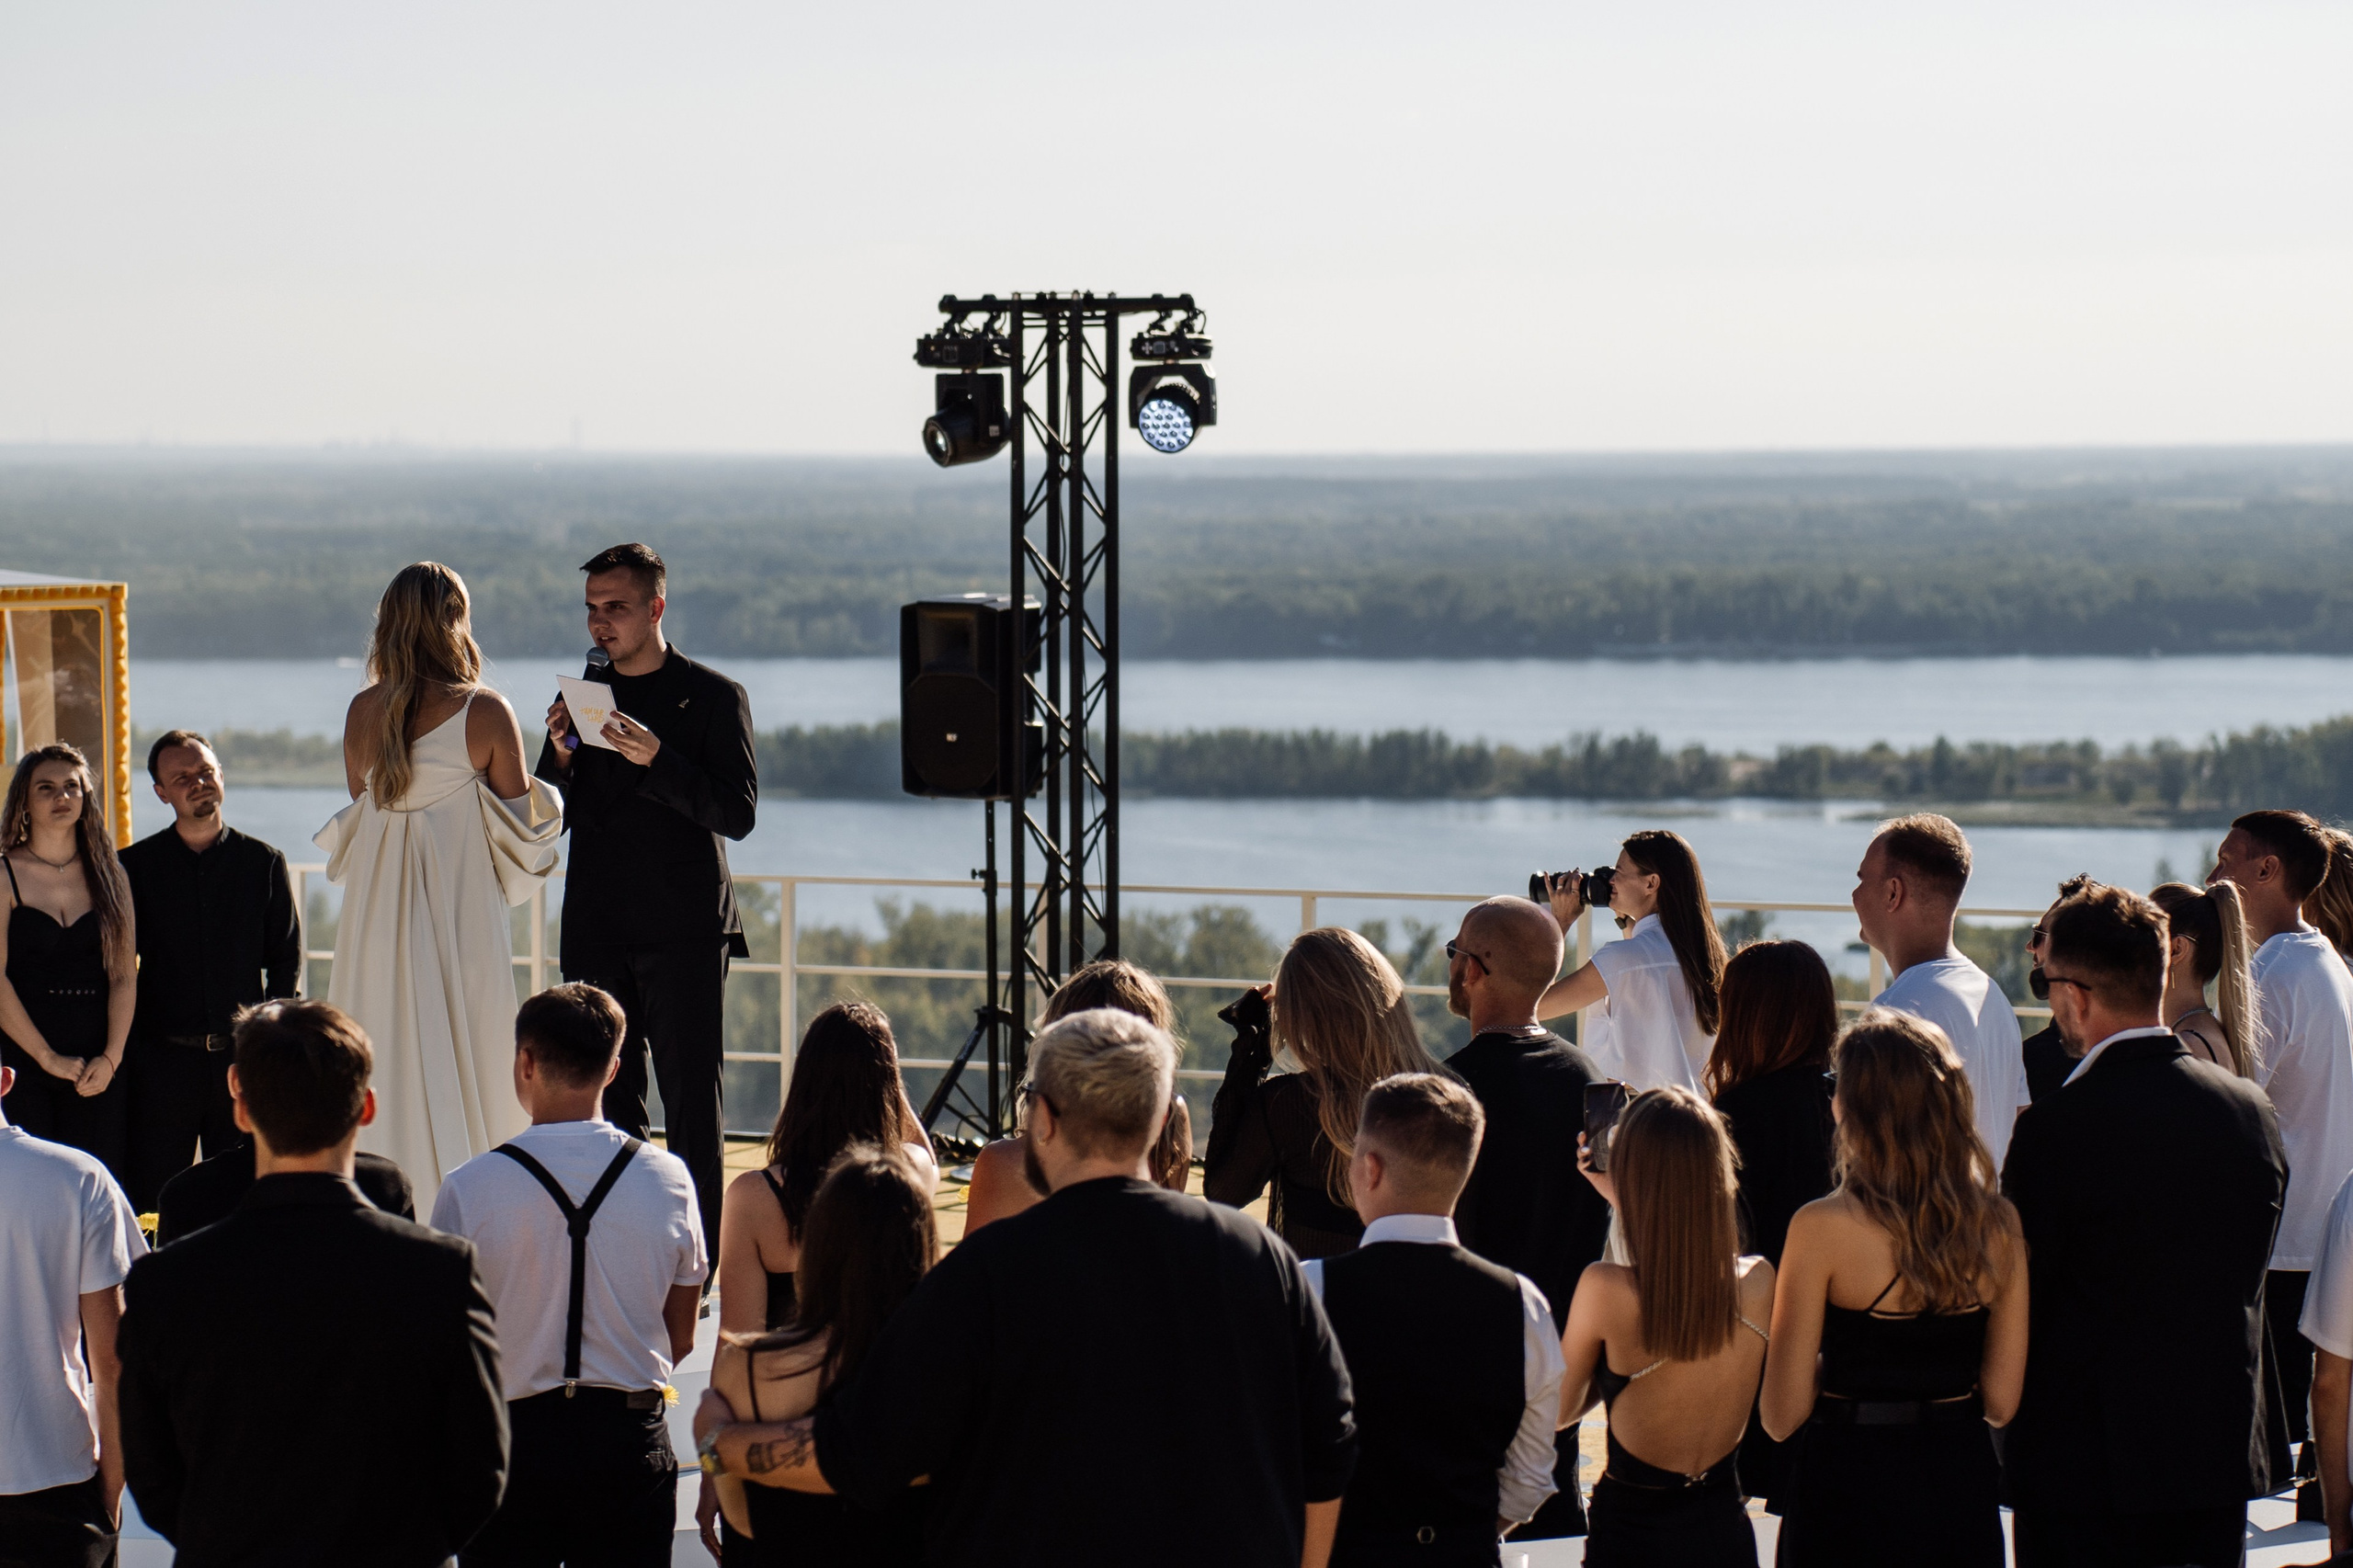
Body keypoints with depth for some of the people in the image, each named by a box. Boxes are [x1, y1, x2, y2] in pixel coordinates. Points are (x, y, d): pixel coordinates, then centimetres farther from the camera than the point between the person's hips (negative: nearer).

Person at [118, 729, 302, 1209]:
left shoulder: (263, 863, 9)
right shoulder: (135, 865, 5)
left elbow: (287, 957, 10)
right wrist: (121, 1053, -3)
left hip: (242, 1056, 1)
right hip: (163, 1057, -1)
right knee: (152, 1201, -3)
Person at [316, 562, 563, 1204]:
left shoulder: (363, 711, 3)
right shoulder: (485, 712, -9)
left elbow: (359, 811, 12)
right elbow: (519, 823, -2)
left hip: (376, 911, 4)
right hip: (461, 905, -4)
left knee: (383, 1063, 8)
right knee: (459, 1071, 1)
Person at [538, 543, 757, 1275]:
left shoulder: (713, 697, -1)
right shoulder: (581, 693, 12)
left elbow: (738, 814, -10)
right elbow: (554, 820, 13)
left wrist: (655, 760, -20)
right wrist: (561, 754, -6)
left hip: (683, 931, -4)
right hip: (597, 932, 4)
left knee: (692, 1104, -5)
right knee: (610, 1103, 5)